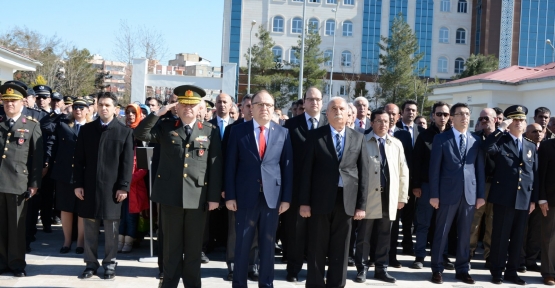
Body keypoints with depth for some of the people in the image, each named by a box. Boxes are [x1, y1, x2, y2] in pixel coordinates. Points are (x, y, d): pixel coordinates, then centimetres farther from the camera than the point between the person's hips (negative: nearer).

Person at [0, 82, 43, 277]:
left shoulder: (32, 126, 6)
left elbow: (37, 157, 2)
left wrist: (34, 183, -4)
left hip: (18, 182, -2)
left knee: (17, 225, 4)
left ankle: (17, 264, 14)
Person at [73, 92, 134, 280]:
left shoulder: (125, 132, 1)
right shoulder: (86, 129, 7)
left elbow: (127, 163, -2)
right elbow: (78, 159, 6)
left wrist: (123, 186, -8)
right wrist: (78, 184, 0)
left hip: (112, 187, -2)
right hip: (89, 186, 2)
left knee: (111, 229, 6)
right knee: (90, 228, 9)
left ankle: (109, 264, 17)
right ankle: (91, 263, 20)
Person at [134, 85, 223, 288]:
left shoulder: (210, 131, 3)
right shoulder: (165, 126, 6)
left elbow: (216, 165, 1)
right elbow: (140, 134, -4)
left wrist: (214, 196, -3)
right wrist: (158, 114, -11)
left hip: (198, 197, 0)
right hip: (170, 195, 1)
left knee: (194, 246, 10)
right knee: (171, 244, 11)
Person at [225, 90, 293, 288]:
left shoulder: (283, 133, 5)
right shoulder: (238, 131, 2)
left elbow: (287, 167, 4)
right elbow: (230, 165, 0)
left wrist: (286, 197, -1)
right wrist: (230, 195, -5)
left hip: (272, 196, 1)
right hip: (246, 196, -1)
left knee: (268, 244, 10)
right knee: (242, 244, 7)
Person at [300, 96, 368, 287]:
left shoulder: (358, 138, 8)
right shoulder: (315, 135, 1)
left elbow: (363, 173, 6)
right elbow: (306, 170, -2)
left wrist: (361, 205, 0)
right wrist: (304, 201, -8)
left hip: (346, 201, 2)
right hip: (320, 200, -2)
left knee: (340, 250, 9)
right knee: (317, 248, 6)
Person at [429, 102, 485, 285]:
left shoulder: (476, 140, 9)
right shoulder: (441, 139, 0)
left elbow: (480, 169, 9)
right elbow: (434, 168, -3)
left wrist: (481, 194, 4)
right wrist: (434, 194, -8)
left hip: (470, 194, 3)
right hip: (448, 193, -3)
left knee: (465, 234, 10)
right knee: (441, 233, 4)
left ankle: (462, 270, 20)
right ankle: (437, 269, 14)